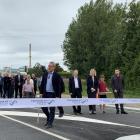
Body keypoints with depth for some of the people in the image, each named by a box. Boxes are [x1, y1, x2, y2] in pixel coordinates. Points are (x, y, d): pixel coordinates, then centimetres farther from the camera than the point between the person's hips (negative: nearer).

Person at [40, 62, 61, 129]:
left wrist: (57, 95, -11)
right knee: (43, 107, 8)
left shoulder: (56, 75, -6)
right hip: (45, 93, 5)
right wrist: (41, 92, 7)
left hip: (52, 94, -5)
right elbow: (42, 84, 13)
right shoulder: (45, 74, 8)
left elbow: (58, 86, -8)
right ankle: (49, 117, 32)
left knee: (52, 109, 1)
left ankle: (50, 123, 11)